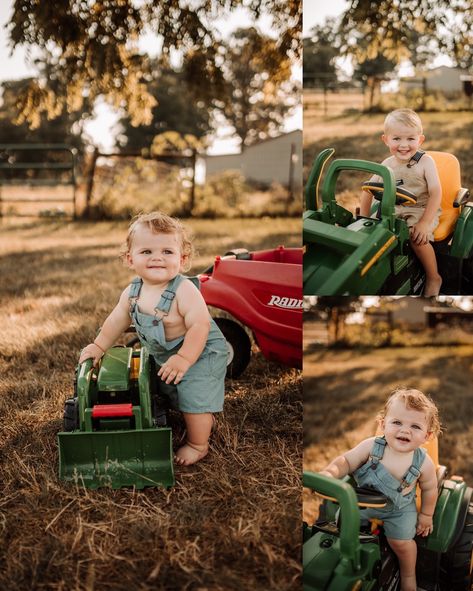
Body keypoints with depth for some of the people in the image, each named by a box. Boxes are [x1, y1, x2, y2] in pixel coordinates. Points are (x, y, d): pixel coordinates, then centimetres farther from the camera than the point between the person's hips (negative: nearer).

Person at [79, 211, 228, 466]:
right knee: (171, 391, 25)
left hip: (200, 354, -8)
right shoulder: (132, 292, -11)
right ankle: (204, 419, 51)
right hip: (164, 356, 8)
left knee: (194, 399, -6)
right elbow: (118, 320, 4)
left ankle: (198, 445, 19)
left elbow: (200, 325, -36)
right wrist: (99, 346, 8)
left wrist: (184, 358, -37)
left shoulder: (184, 290, -33)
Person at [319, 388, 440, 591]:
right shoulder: (371, 446, -26)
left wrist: (426, 515, 8)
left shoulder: (424, 463, -23)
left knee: (400, 541, -10)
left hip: (399, 508, -1)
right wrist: (330, 472, -38)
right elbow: (346, 461, -18)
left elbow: (429, 489, -5)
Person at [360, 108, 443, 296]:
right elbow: (368, 190, 7)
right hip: (394, 209, 5)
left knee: (417, 236, -31)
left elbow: (436, 192, -16)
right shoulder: (387, 164, 1)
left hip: (422, 209, -5)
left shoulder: (425, 161, -11)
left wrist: (425, 222, -25)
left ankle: (433, 278, -7)